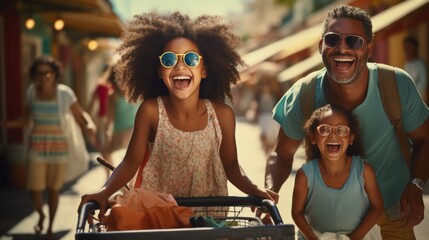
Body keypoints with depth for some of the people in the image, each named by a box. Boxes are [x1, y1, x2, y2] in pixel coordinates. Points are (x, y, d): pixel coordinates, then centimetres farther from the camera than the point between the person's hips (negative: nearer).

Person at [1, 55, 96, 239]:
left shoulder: (65, 93, -11)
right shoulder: (32, 91, -1)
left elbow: (81, 117, -8)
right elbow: (25, 120, 9)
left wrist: (90, 127, -30)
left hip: (59, 148, -2)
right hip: (37, 147, 2)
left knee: (54, 189, 8)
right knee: (34, 190, -2)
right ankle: (41, 215, 32)